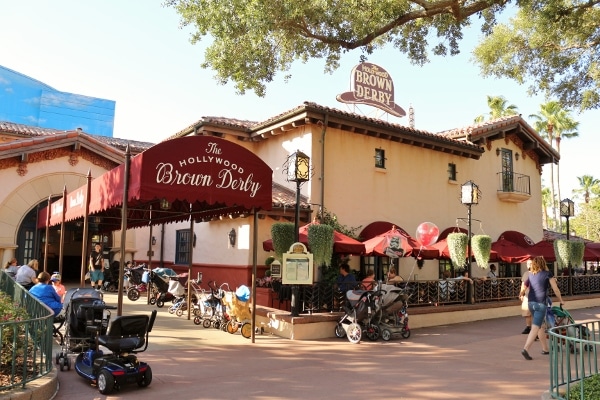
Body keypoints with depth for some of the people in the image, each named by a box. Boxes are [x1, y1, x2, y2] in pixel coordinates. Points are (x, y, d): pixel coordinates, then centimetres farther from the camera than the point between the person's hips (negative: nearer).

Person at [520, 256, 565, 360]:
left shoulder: (531, 275, 12)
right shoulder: (547, 274, -1)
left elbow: (524, 286, 9)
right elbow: (556, 290, 0)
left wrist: (522, 294, 29)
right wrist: (561, 300, 15)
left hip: (531, 302, 6)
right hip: (541, 303, -6)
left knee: (540, 325, 20)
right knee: (535, 327, -8)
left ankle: (545, 348, 31)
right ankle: (525, 349, -20)